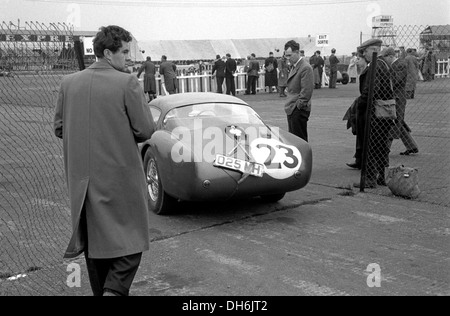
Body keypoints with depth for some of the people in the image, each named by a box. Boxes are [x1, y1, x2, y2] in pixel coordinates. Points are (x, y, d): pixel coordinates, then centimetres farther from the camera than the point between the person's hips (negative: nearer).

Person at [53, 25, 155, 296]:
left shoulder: (69, 83, 2)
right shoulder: (128, 83, -13)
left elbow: (59, 128, 8)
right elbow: (145, 130, -11)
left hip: (82, 177, 5)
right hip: (120, 176, -5)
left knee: (95, 241, 17)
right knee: (130, 240, 7)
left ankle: (101, 290, 28)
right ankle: (115, 290, -6)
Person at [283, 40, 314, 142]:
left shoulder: (306, 68, -14)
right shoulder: (294, 67, 17)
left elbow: (307, 91, -18)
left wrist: (298, 105, -17)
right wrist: (289, 106, 15)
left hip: (299, 111, -9)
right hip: (292, 110, 9)